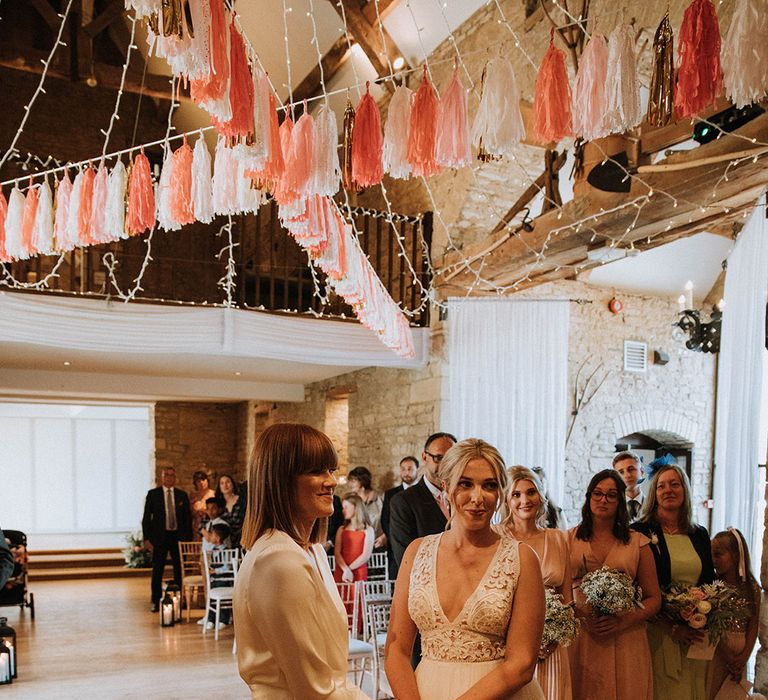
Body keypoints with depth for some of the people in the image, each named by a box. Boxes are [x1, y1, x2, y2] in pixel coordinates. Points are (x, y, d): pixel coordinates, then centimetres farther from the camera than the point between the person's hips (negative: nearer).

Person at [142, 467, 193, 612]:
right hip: (159, 537, -2)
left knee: (180, 570, 5)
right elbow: (146, 517, 1)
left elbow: (188, 518, 9)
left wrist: (188, 538, 3)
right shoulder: (153, 494, 2)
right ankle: (156, 602, 11)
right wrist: (147, 538, -6)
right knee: (157, 570, 2)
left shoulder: (182, 495, 8)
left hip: (178, 536, 2)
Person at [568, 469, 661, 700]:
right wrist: (582, 617, -13)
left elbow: (654, 599, 6)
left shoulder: (638, 543, 5)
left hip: (626, 641, 0)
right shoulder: (570, 539, 5)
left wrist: (624, 621, -9)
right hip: (579, 638, 0)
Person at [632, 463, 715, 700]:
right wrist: (671, 626, -14)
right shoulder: (640, 532, -7)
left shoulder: (700, 535, 9)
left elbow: (710, 583, 15)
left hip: (696, 635, 5)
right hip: (658, 631, -4)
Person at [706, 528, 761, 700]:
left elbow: (753, 627, -1)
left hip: (740, 655, 2)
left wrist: (743, 657, -10)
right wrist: (727, 655, -16)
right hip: (715, 650, -2)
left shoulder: (752, 589, -2)